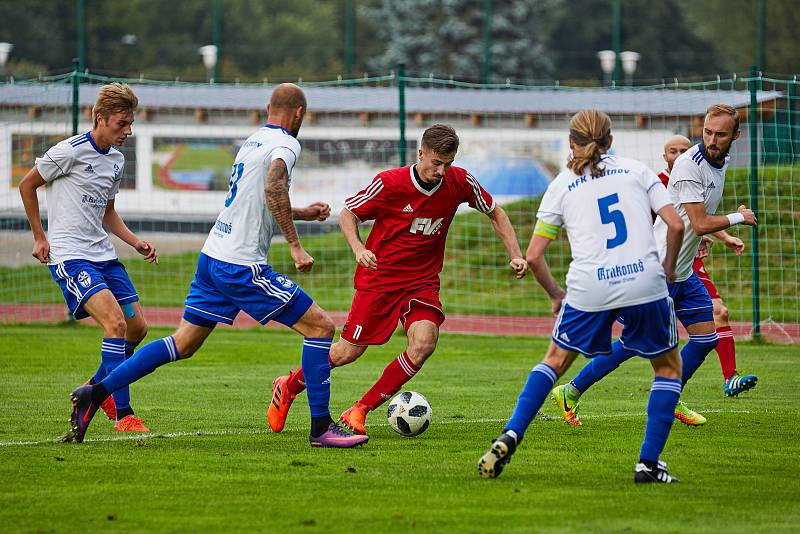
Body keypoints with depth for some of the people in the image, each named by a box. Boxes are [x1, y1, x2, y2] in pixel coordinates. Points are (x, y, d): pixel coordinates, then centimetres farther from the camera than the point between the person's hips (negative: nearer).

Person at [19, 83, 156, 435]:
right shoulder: (70, 152, -12)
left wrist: (136, 242, 11)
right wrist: (40, 237, 2)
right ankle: (123, 414, -21)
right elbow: (27, 185, 0)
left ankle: (96, 388, 29)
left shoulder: (116, 161, 12)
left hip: (103, 255, 8)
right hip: (69, 256, -8)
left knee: (137, 327, 5)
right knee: (115, 322, -23)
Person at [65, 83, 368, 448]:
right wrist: (295, 245, -24)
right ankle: (321, 428, -4)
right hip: (242, 266, -9)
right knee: (320, 326, -3)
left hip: (212, 256, 9)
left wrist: (303, 213, 40)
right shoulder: (285, 144, -9)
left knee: (183, 344, 14)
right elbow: (273, 189, -29)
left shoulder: (253, 141, 18)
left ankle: (95, 393, 10)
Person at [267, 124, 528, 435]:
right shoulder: (390, 183, -17)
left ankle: (360, 411, -8)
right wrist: (358, 249, -23)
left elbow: (495, 213, 9)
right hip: (379, 278, -3)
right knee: (349, 351, 1)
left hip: (423, 281, 3)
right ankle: (288, 388, 28)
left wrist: (515, 254, -1)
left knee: (424, 344, -22)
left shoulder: (459, 182, -8)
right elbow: (347, 214, -5)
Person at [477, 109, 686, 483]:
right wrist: (668, 269, 19)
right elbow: (675, 225, 3)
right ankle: (648, 463, 8)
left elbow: (533, 257, 9)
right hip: (645, 283, -1)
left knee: (556, 361, 24)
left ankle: (509, 437, 8)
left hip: (589, 289, 1)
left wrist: (555, 294, 25)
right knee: (669, 368, 19)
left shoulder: (561, 186, 13)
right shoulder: (636, 170, 13)